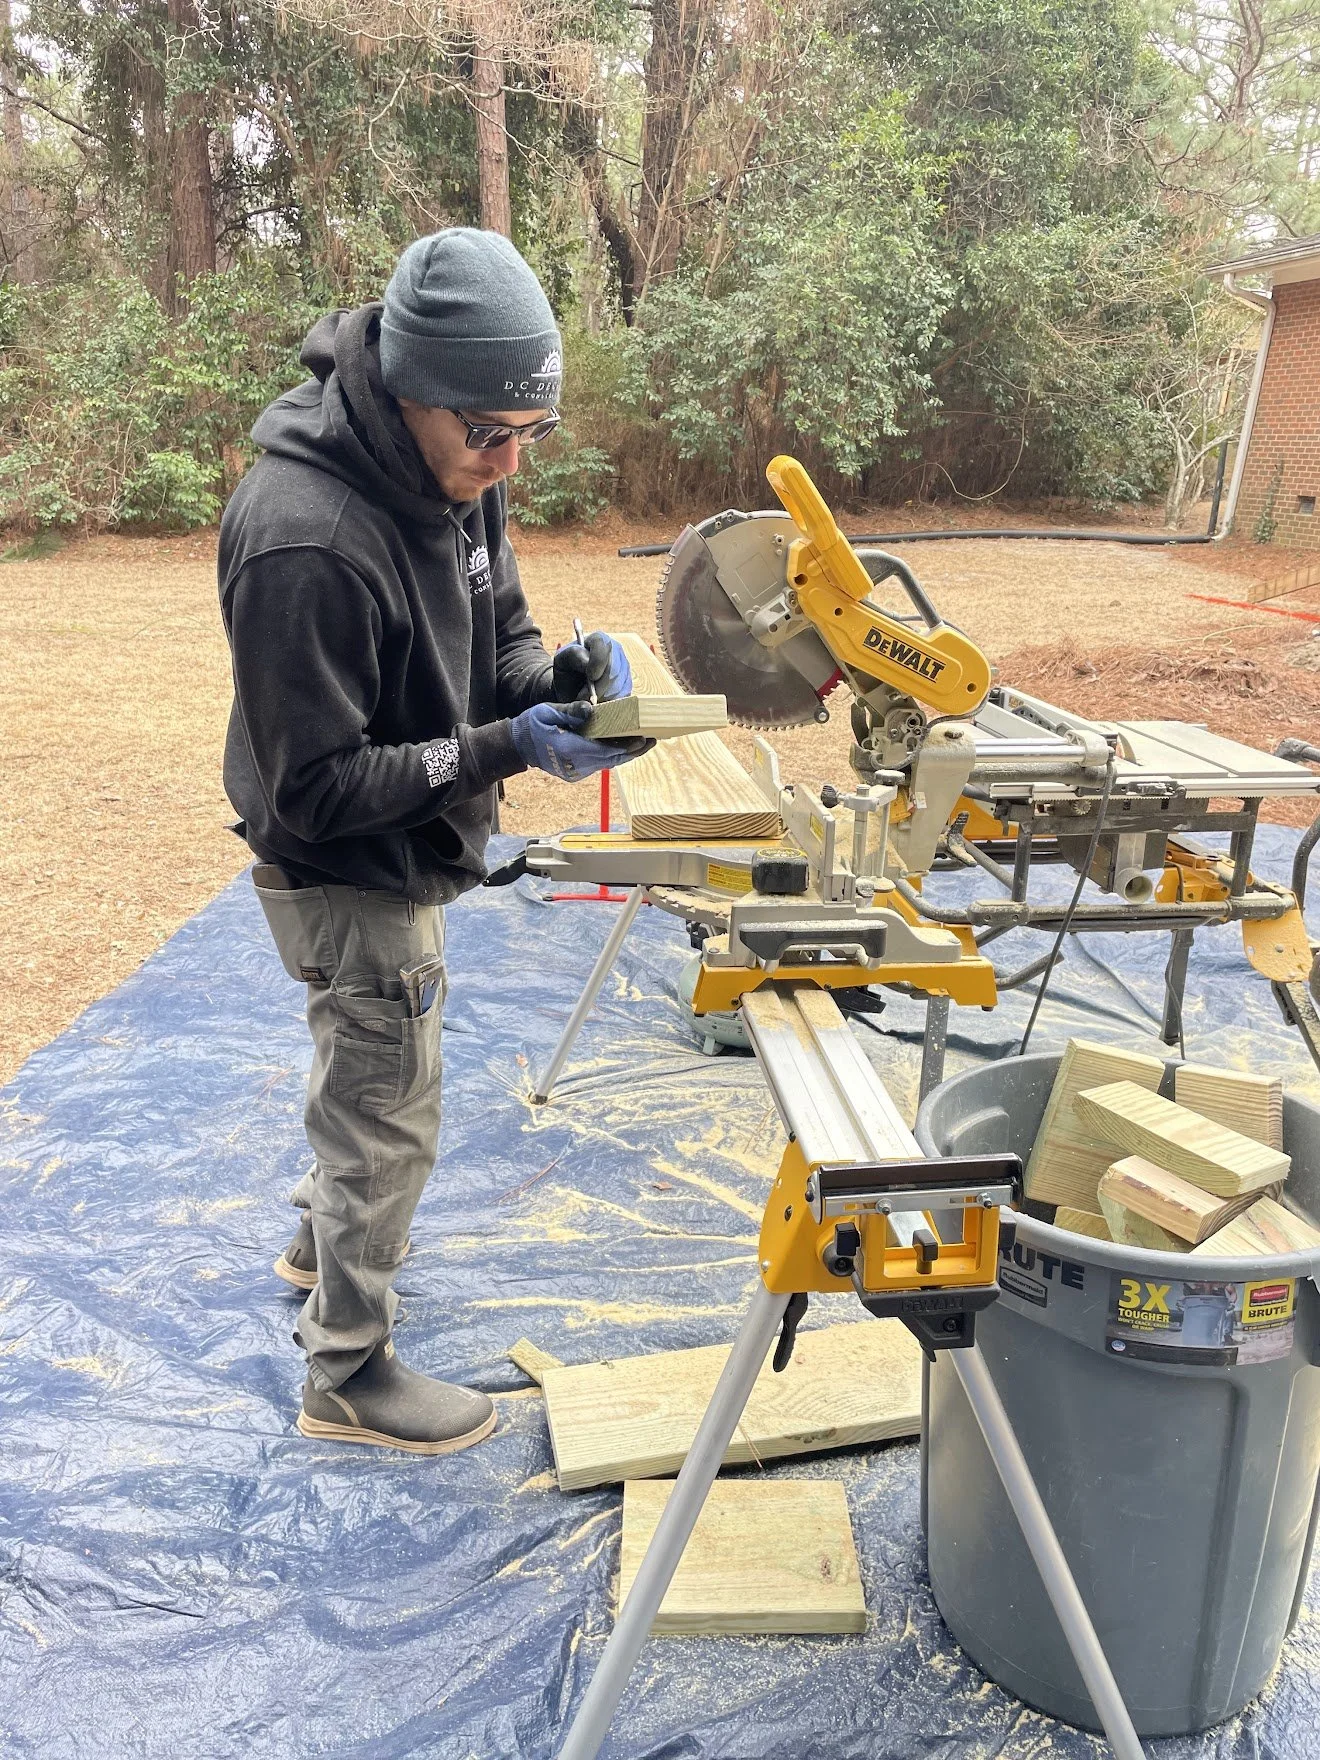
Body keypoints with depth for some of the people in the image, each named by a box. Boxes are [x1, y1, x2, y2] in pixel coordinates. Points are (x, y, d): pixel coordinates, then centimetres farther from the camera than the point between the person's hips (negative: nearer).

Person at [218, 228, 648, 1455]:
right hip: (348, 881, -8)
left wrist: (554, 675, -16)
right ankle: (347, 1376, 30)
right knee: (388, 1122, 7)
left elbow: (494, 635, 6)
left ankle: (325, 1239, 55)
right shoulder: (303, 544, -32)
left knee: (368, 1081, 28)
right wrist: (506, 750, -33)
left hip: (403, 860, 9)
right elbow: (318, 790, -27)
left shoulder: (450, 474, -6)